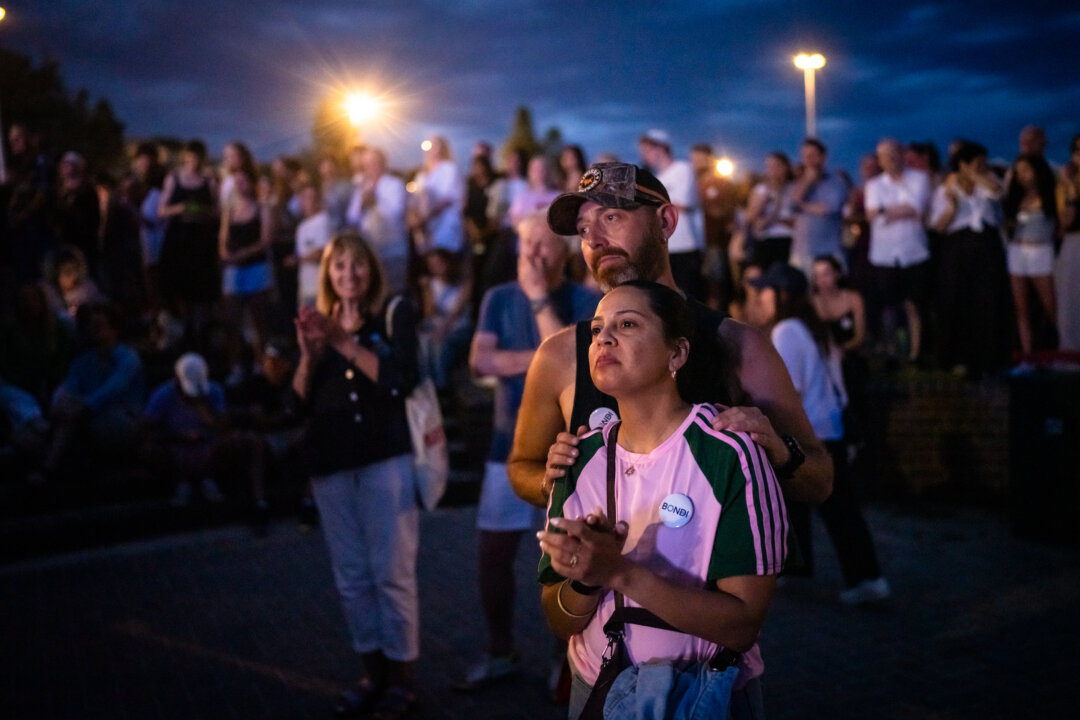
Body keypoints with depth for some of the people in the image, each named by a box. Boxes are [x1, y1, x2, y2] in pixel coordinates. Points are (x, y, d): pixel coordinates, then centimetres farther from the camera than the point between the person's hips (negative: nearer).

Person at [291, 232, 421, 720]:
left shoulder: (395, 316, 2)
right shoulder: (317, 323, 12)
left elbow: (400, 380, -13)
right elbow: (300, 401, 7)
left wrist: (344, 342, -17)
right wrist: (309, 354, -10)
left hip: (386, 456, -4)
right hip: (331, 462, 4)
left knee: (392, 571, -3)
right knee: (351, 575, 8)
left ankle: (401, 677, 8)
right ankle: (373, 672, 20)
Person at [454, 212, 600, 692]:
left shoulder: (587, 301, -6)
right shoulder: (499, 298, 5)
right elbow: (480, 362, -8)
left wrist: (540, 299, -18)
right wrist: (543, 358, -16)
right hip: (511, 445, 3)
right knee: (492, 554, 6)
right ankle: (500, 654, 25)